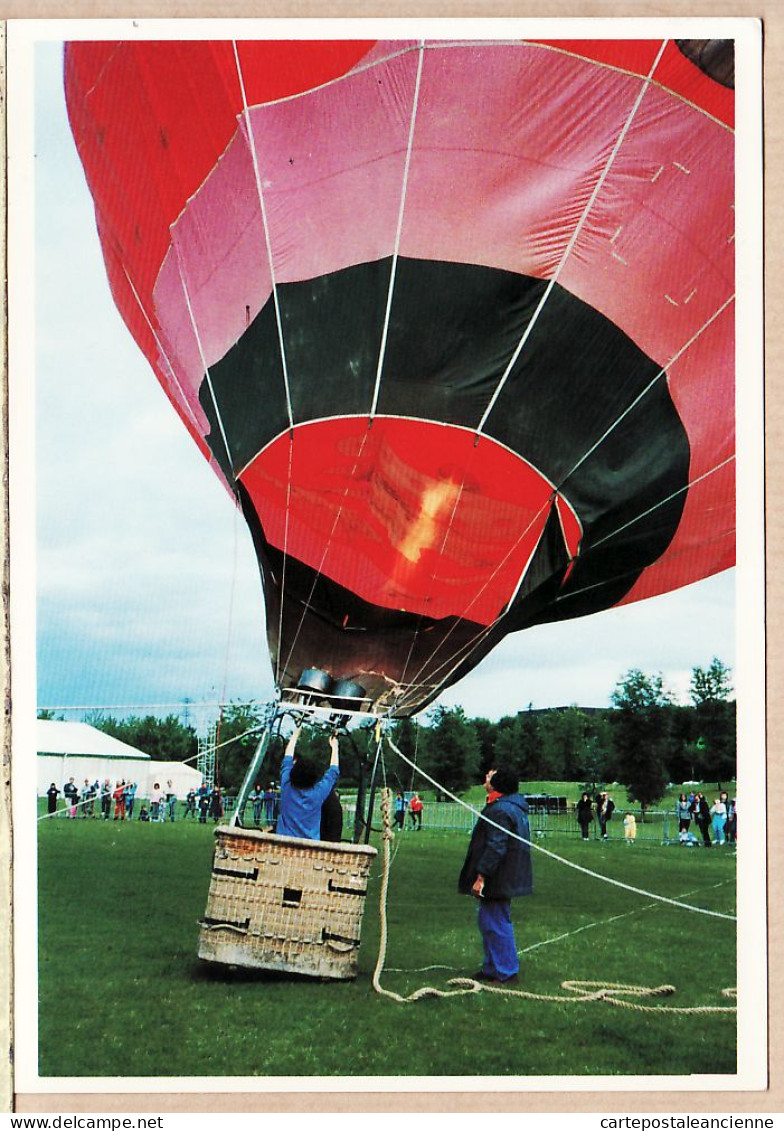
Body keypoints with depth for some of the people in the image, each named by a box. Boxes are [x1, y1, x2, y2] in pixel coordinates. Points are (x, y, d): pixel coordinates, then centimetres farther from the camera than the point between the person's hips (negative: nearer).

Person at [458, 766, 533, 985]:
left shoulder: (500, 811, -20)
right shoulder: (514, 807, 15)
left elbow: (496, 847, -26)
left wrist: (481, 876, -23)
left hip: (497, 880, -11)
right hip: (506, 879, 11)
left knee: (496, 924, -4)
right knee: (488, 921, 18)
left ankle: (506, 973, 1)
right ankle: (492, 969, 26)